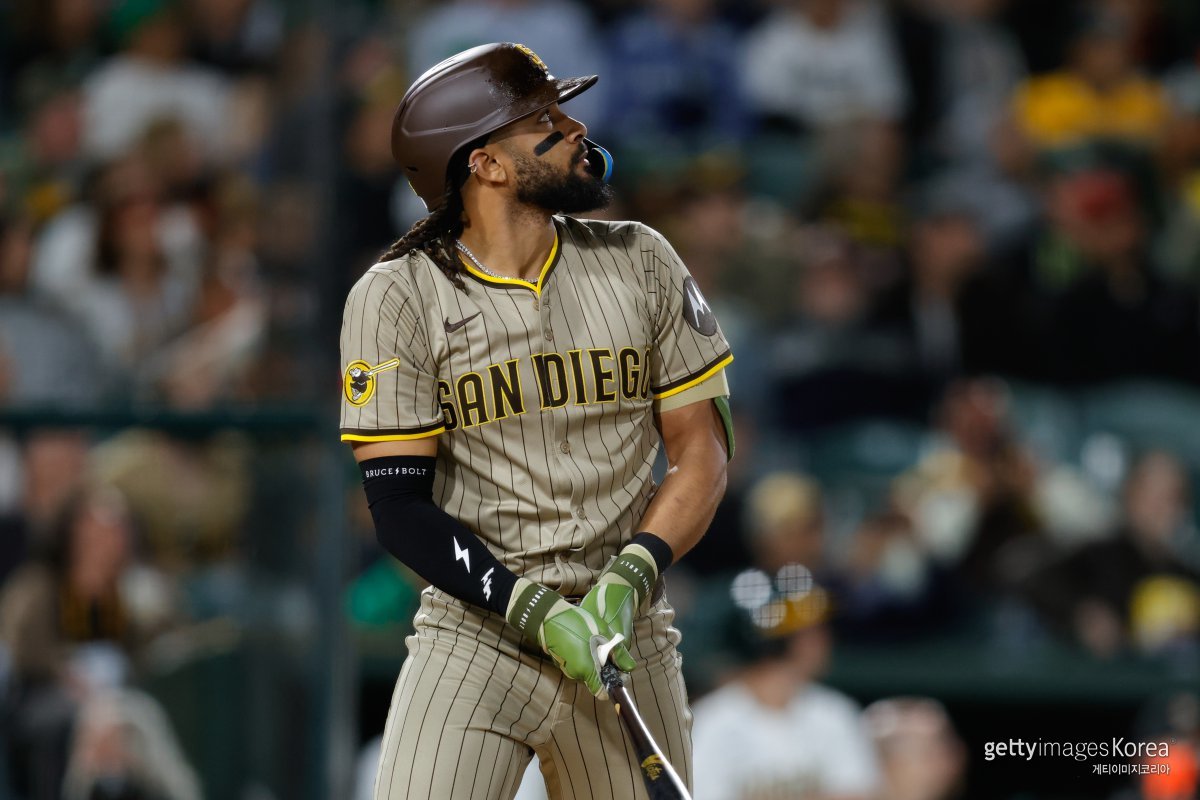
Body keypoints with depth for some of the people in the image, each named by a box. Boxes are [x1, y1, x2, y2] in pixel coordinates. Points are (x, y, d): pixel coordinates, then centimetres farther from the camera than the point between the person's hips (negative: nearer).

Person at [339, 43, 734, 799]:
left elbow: (703, 449, 5)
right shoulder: (396, 298, -4)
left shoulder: (641, 263, 5)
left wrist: (628, 581, -11)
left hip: (627, 637, 3)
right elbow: (401, 510, -7)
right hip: (472, 636, -3)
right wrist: (539, 615, -17)